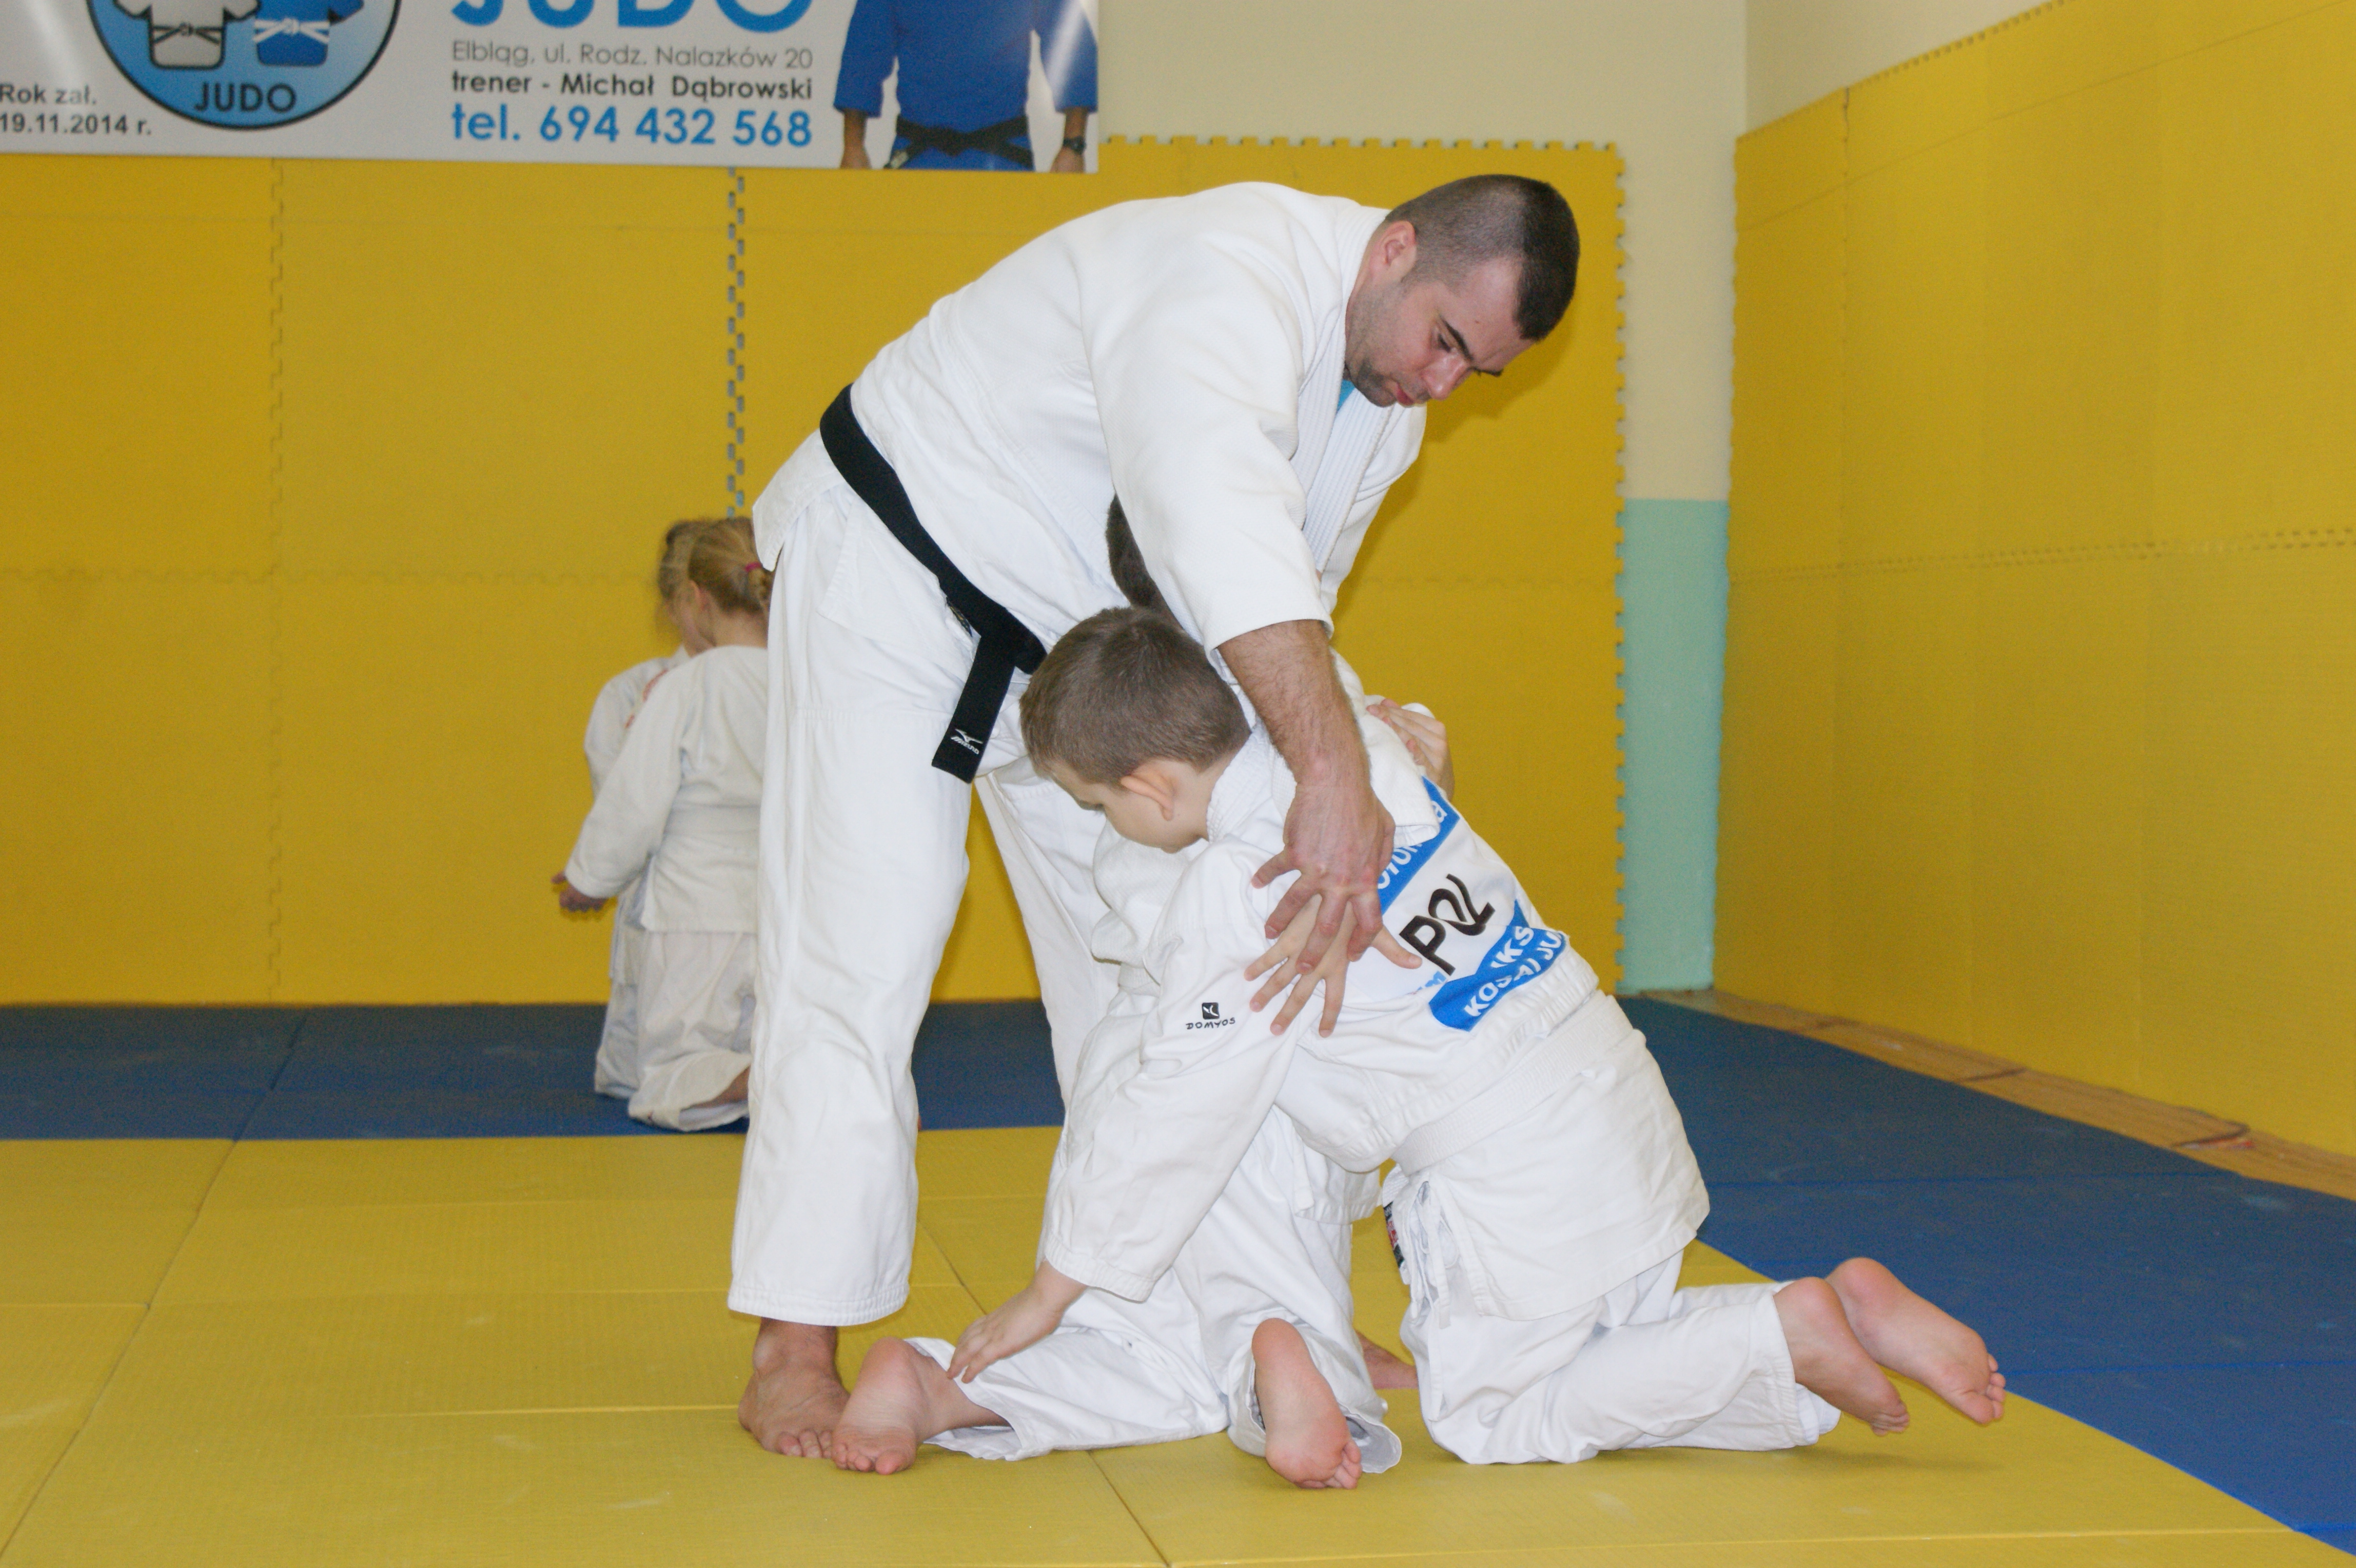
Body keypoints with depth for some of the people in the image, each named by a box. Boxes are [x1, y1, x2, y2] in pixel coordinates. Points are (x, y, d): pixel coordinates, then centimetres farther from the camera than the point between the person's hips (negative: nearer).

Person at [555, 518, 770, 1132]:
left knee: (669, 1075, 7)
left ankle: (756, 1081, -25)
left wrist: (587, 880, 9)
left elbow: (633, 807, -9)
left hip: (703, 922, -4)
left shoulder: (683, 690, -13)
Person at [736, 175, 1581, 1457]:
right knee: (859, 953, -13)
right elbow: (1223, 522, -50)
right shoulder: (1234, 269, -33)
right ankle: (794, 1355, -7)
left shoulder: (1391, 390, -3)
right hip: (901, 569, -9)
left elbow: (1292, 589, 9)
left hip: (1086, 633, 9)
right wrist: (1334, 778, -57)